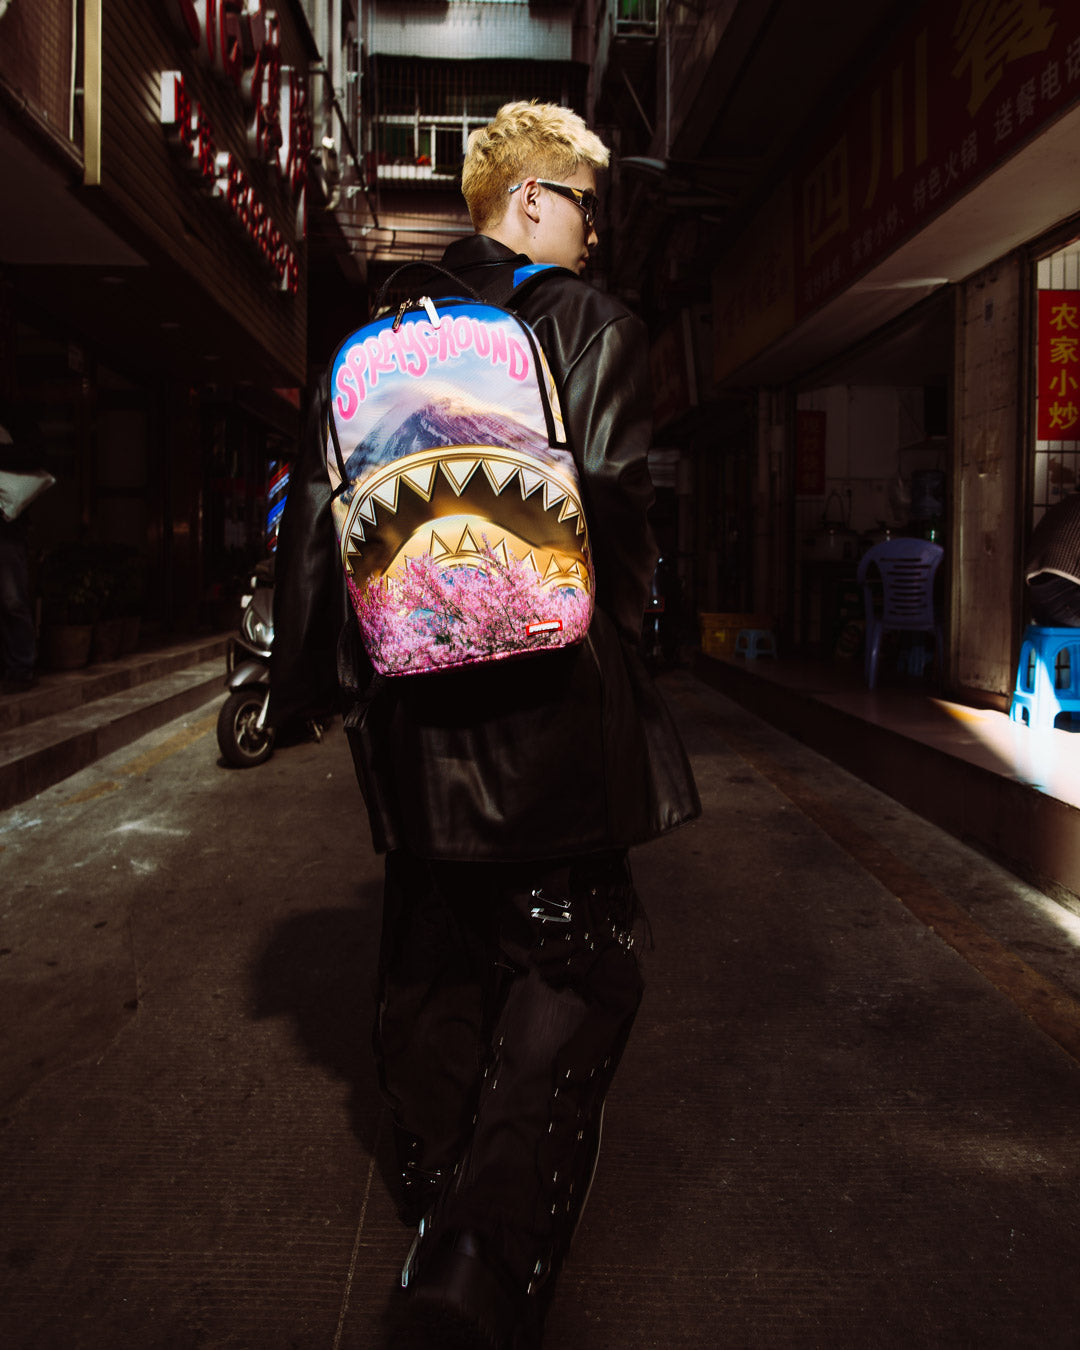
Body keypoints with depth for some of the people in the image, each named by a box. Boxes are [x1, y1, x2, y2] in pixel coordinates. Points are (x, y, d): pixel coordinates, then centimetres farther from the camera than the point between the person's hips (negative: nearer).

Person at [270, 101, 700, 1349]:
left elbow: (318, 499, 8)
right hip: (547, 688, -5)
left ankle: (440, 1189, 40)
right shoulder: (592, 325, -3)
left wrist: (307, 662, 15)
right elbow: (612, 503, -10)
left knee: (429, 951, 20)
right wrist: (613, 640, 4)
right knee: (573, 962, 4)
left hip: (410, 691, 6)